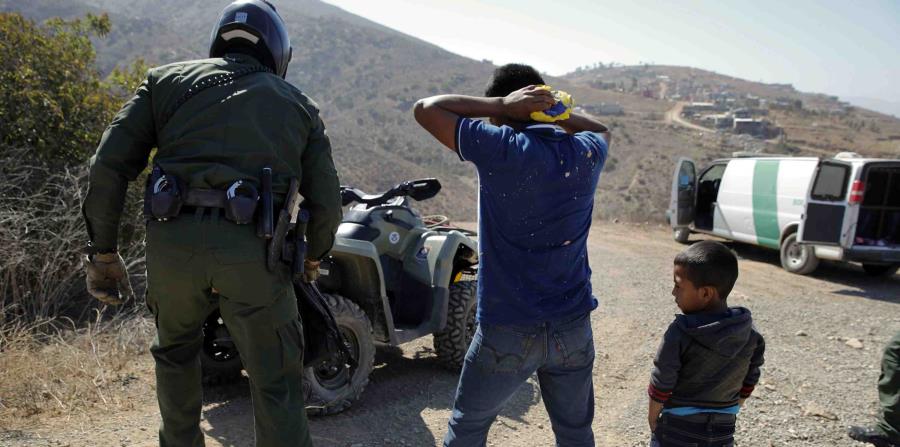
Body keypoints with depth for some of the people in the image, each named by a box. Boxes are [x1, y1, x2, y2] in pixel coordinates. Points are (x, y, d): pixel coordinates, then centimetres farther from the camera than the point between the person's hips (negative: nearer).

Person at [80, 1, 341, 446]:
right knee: (275, 382, 8)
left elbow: (109, 166, 9)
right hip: (251, 250, -1)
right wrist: (314, 256, 32)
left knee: (176, 348, 29)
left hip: (171, 240, 2)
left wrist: (102, 252, 15)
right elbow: (326, 202, 15)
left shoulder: (167, 79, 19)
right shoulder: (298, 104, 19)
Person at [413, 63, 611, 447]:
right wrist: (555, 110, 10)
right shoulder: (585, 155, 0)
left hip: (507, 332, -3)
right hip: (574, 329, 4)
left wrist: (500, 104, -7)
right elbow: (601, 129, 25)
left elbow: (425, 108, -3)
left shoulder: (499, 149, -14)